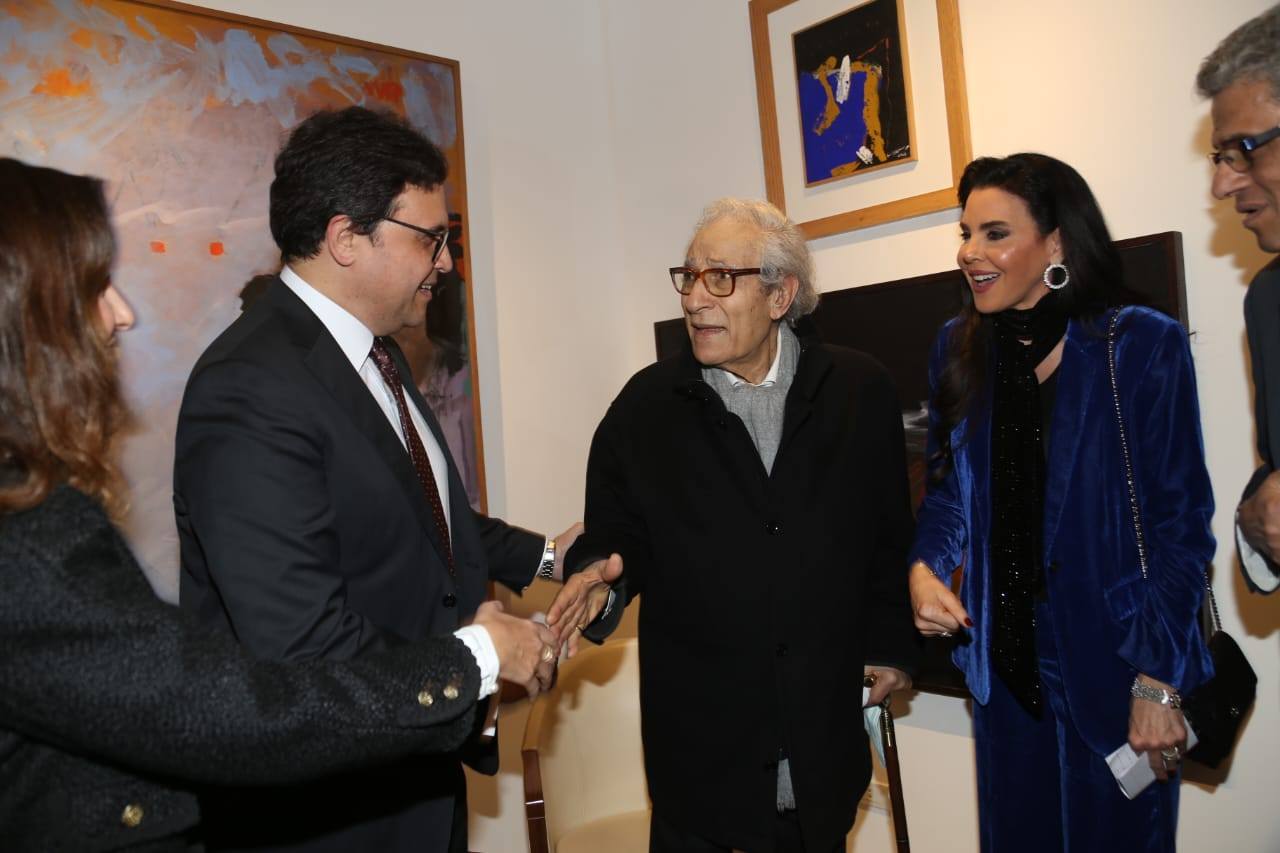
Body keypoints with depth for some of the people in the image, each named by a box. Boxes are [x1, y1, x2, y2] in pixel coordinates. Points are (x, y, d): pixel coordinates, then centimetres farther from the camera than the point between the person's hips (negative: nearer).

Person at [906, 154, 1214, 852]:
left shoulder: (1143, 346, -12)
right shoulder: (958, 349, 1)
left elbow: (1181, 523, -10)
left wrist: (1158, 685, -12)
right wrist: (925, 566, -8)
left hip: (1111, 663, -3)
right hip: (1004, 661, 4)